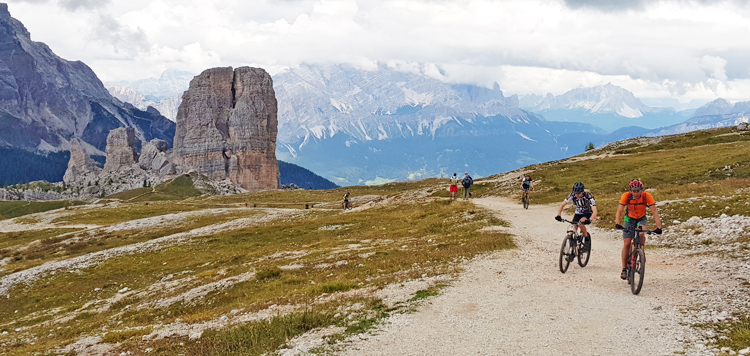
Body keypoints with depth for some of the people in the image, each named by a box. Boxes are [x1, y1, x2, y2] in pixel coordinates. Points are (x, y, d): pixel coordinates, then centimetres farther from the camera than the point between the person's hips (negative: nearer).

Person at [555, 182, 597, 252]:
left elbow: (595, 212, -40)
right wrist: (558, 215, -35)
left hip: (588, 214, -4)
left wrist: (590, 220, -59)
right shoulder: (572, 196, -22)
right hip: (578, 213, 4)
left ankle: (587, 238, -10)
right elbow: (562, 205, -17)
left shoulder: (589, 197, -32)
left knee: (581, 223, -34)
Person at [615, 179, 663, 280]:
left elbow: (654, 212, -26)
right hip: (629, 219, 0)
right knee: (626, 244, -7)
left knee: (641, 233, -33)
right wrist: (617, 224, -46)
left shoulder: (647, 196, -25)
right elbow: (619, 211, -29)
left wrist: (658, 227, -36)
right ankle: (624, 269, 4)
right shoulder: (626, 196, -24)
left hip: (642, 219, 0)